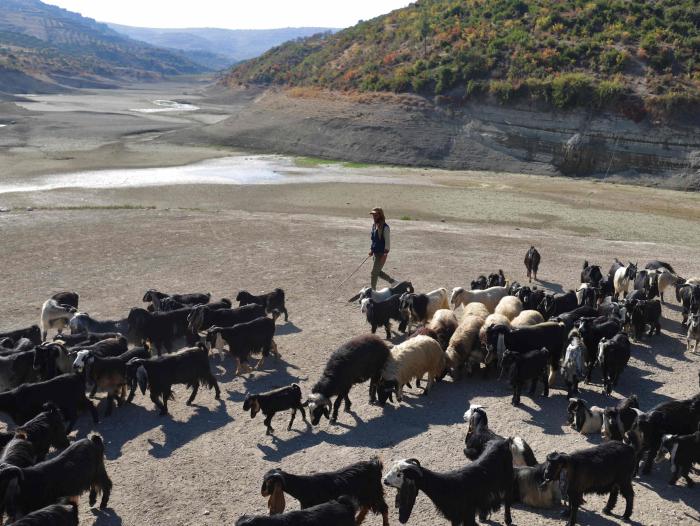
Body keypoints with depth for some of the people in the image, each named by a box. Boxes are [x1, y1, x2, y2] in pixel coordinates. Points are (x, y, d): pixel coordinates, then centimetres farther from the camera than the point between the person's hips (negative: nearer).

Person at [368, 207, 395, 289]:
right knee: (378, 272, 17)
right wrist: (371, 250, 16)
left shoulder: (385, 227, -16)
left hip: (381, 253, -9)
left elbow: (387, 241, -16)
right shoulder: (374, 225, 9)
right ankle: (393, 282, 32)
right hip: (376, 252, 9)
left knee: (374, 272, -4)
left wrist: (384, 255, -20)